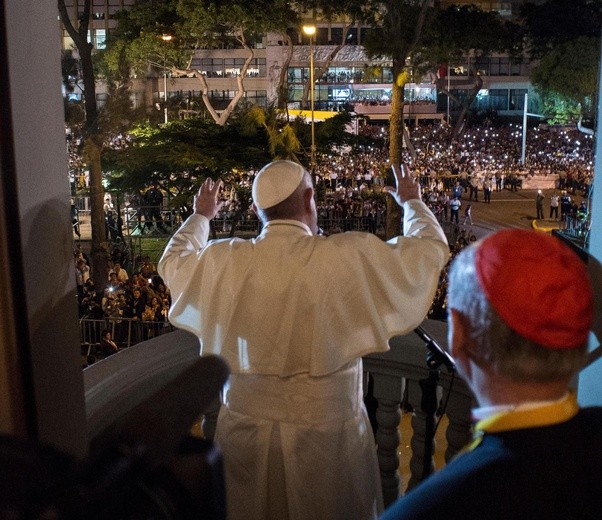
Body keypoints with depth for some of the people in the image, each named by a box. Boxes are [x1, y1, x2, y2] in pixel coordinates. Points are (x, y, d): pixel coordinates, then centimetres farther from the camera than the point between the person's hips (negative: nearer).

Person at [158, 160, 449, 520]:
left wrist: (201, 216, 33)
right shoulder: (353, 256, -14)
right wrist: (411, 201, 21)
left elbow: (173, 261, 15)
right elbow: (432, 247, 1)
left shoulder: (224, 261, -8)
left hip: (247, 429, 2)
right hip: (328, 429, -2)